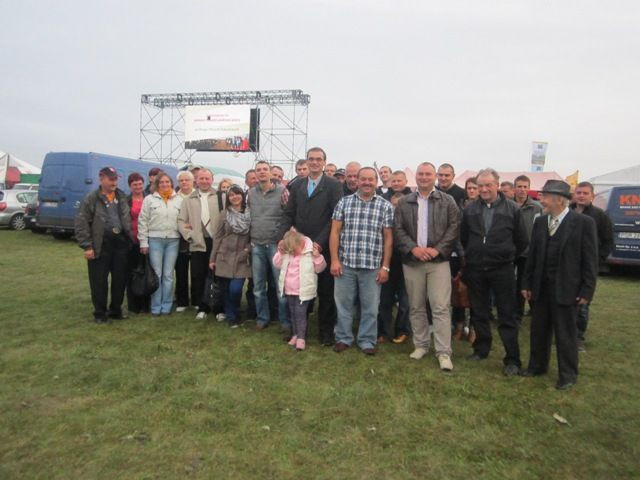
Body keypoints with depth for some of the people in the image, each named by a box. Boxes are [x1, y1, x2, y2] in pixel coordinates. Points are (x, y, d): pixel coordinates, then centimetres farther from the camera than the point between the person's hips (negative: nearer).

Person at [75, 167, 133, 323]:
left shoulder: (122, 197, 12)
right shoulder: (91, 198, -3)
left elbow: (127, 220, 18)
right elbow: (80, 223, -7)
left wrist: (129, 238, 10)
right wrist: (87, 246, -11)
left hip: (121, 243, 5)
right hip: (100, 245, -4)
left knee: (120, 279, 9)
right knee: (99, 281, 3)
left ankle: (116, 310, 24)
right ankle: (100, 313, 16)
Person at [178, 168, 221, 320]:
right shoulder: (189, 200, 13)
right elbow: (181, 221, 10)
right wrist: (189, 235, -2)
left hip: (217, 243, -2)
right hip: (198, 244, 2)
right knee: (198, 276, 4)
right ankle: (202, 307, 16)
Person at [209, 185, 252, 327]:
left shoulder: (250, 213, 1)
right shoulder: (224, 213, 4)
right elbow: (217, 237, 6)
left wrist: (248, 249, -9)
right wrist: (212, 258, 4)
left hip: (241, 258, -1)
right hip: (224, 257, 1)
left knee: (235, 289, -13)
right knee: (226, 289, 5)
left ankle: (231, 315, 13)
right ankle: (231, 315, 28)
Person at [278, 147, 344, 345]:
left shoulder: (334, 185, -1)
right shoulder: (297, 187, 13)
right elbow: (288, 215, 11)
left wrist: (320, 242, -15)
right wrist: (282, 238, -4)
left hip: (323, 247, -3)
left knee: (326, 292, 6)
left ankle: (326, 332, 19)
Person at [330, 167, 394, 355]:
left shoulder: (386, 206, 3)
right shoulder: (344, 202, 5)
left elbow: (388, 238, 3)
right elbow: (335, 232, 3)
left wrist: (385, 266, -1)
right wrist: (334, 260, -4)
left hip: (372, 266, 0)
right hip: (345, 263, 1)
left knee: (370, 306, 7)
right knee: (343, 303, 9)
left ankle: (367, 341, 23)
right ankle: (343, 338, 25)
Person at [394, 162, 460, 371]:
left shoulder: (448, 201, 5)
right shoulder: (404, 203, 8)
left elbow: (454, 228, -1)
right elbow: (398, 230, 2)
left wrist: (437, 249, -13)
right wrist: (413, 248, -13)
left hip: (438, 261, -2)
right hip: (412, 261, 2)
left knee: (441, 307, -5)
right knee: (416, 307, 10)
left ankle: (443, 352, 2)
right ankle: (421, 345, 24)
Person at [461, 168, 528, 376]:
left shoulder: (512, 209, -4)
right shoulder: (470, 209, 3)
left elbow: (522, 241, 5)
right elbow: (464, 238, 14)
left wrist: (507, 257, 9)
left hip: (502, 270, -3)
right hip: (475, 270, 3)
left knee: (506, 316, 3)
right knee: (479, 312, 13)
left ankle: (512, 359, 11)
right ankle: (481, 349, 29)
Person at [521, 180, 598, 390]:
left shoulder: (584, 223, -8)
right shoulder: (540, 222, 6)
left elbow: (590, 260, -8)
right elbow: (532, 255, 7)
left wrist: (587, 291, -10)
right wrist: (527, 284, 6)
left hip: (566, 290, -5)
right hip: (540, 288, 5)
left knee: (566, 334, 7)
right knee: (538, 331, 15)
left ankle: (568, 375, 23)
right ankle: (537, 366, 32)